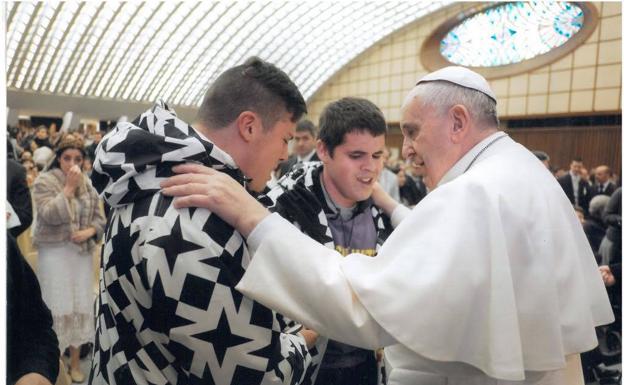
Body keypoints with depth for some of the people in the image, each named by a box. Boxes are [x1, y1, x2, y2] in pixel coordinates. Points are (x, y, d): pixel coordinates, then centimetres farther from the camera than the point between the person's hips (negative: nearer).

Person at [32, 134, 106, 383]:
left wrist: (89, 231, -10)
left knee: (80, 304, 10)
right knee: (58, 305, 1)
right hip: (55, 253, -4)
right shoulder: (44, 181, -6)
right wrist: (69, 187, -19)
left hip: (82, 252, 4)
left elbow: (99, 218, 10)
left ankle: (75, 361, 25)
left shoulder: (87, 184, 8)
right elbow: (51, 216, -19)